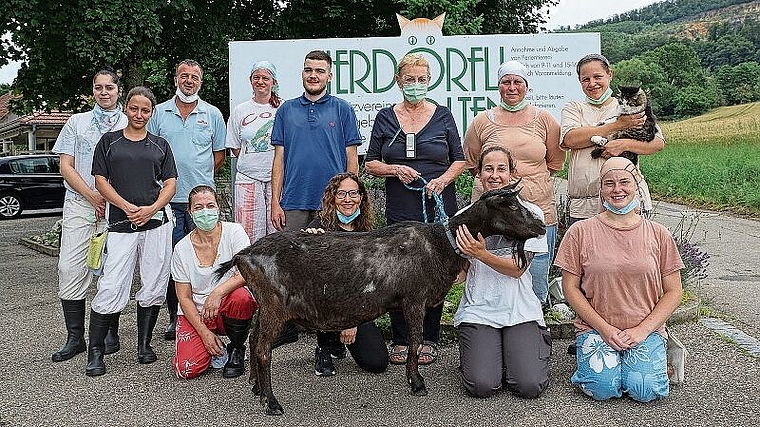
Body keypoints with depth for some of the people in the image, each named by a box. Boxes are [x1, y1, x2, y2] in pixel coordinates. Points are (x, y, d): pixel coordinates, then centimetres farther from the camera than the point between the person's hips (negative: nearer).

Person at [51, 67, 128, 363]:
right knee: (70, 268, -5)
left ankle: (110, 334, 11)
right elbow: (66, 167, 7)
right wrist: (93, 197, -6)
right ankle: (75, 338, 3)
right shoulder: (77, 122, 14)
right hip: (79, 204, 2)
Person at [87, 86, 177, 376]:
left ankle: (144, 344, 18)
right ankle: (95, 352, 3)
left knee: (153, 287, 4)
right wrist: (129, 208, -10)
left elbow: (170, 184, 8)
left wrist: (152, 209, -9)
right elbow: (101, 181, 4)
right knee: (110, 289, -8)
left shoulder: (160, 145, 14)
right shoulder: (109, 141, 11)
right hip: (121, 224, -2)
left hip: (157, 222, 2)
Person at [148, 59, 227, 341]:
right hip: (168, 198, 0)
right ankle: (175, 317, 12)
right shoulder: (159, 113, 9)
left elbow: (219, 155, 14)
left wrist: (200, 178, 7)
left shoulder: (212, 114, 9)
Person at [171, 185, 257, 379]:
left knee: (241, 298, -36)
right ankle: (217, 350, 15)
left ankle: (236, 349, -6)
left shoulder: (234, 232, -7)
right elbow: (184, 297, -2)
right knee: (187, 369, -21)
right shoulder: (182, 248, -3)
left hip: (228, 309, 0)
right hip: (196, 313, 1)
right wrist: (204, 332, -11)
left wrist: (217, 292, -33)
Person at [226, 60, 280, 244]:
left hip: (277, 178, -1)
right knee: (249, 232, 0)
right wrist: (253, 162, 2)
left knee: (278, 231, -1)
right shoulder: (240, 111, 10)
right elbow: (235, 148, 14)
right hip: (248, 178, 2)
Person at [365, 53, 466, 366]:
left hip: (438, 206, 0)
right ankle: (400, 341, 13)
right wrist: (395, 169, -10)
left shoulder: (442, 116, 7)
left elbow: (460, 160, 9)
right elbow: (370, 164, 8)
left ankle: (429, 340, 16)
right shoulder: (385, 117, 8)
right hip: (400, 209, 0)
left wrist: (443, 179, -10)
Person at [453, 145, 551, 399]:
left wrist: (481, 254, -23)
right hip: (478, 309, 1)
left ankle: (537, 343, 17)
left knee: (530, 386, -15)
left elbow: (518, 268, -8)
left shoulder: (530, 214, 0)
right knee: (482, 386, -18)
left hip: (520, 310, 0)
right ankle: (481, 352, 16)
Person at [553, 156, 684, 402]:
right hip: (595, 328, -1)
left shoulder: (658, 234, 4)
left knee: (645, 390, -21)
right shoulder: (581, 232, -1)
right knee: (603, 388, -24)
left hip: (646, 330, 1)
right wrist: (604, 329, -9)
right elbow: (570, 288, -1)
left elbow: (673, 293, 5)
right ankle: (596, 356, 9)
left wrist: (641, 330, -8)